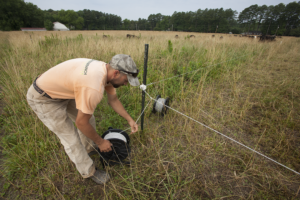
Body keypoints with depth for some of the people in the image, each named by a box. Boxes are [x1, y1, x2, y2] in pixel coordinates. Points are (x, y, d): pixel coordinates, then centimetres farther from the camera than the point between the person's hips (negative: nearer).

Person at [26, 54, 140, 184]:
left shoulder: (106, 70, -10)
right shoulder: (94, 89, -39)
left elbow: (113, 100, 4)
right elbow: (81, 123, -25)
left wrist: (129, 119, 7)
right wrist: (100, 142, -9)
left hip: (61, 90, 8)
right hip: (42, 99, -8)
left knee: (89, 120, 15)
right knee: (71, 139, 0)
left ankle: (88, 148, 43)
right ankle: (89, 172, 24)